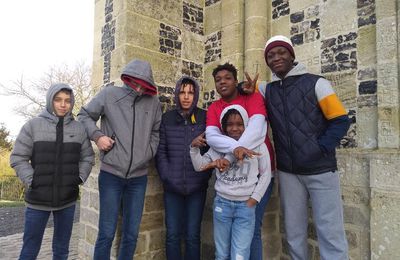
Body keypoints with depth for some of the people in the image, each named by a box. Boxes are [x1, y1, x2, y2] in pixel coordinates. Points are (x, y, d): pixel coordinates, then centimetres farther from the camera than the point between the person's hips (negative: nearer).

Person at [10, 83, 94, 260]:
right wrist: (32, 182, -9)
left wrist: (79, 179, -2)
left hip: (68, 199, 2)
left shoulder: (79, 128, 1)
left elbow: (88, 157, 9)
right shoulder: (33, 125, -5)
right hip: (38, 199, -2)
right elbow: (18, 158, -2)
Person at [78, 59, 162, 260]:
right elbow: (84, 115, 9)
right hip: (111, 174, -2)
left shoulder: (153, 103, 4)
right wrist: (97, 135, -6)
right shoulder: (109, 94, -2)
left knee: (131, 235, 11)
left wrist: (149, 152, 3)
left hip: (139, 177, 2)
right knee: (106, 234, 4)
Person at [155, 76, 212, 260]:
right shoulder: (167, 118, 3)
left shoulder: (205, 117, 0)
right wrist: (167, 176, -7)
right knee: (172, 235, 8)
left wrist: (205, 175, -9)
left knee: (192, 236, 8)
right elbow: (160, 150, 1)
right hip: (172, 186, 1)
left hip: (197, 186, -1)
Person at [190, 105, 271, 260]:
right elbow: (199, 166, 6)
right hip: (222, 203, 2)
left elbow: (265, 174, 3)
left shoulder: (258, 145, -2)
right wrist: (195, 147, -8)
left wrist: (254, 199, -2)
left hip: (246, 205, -2)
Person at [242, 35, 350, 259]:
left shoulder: (316, 83, -2)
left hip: (320, 169, -3)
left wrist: (320, 149, -11)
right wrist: (246, 88, -4)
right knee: (295, 233, 14)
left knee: (330, 233, 1)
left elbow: (341, 121, -3)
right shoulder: (267, 90, 8)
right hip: (288, 172, 4)